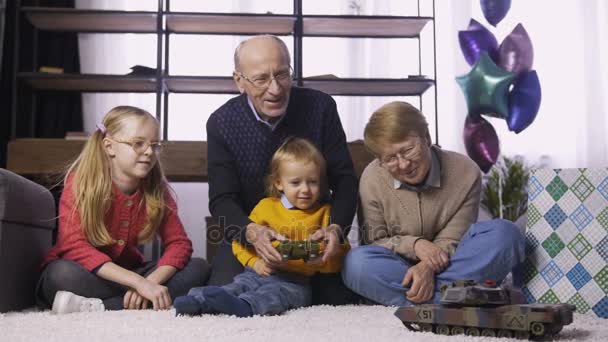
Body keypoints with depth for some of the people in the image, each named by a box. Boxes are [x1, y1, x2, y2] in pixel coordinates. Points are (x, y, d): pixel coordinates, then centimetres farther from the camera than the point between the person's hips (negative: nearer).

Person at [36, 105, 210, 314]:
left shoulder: (156, 190, -6)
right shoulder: (81, 183, -17)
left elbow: (179, 243, -9)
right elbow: (75, 247, -28)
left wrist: (150, 281, -30)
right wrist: (139, 283, -37)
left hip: (125, 276, 5)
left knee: (199, 269, -17)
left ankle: (98, 307, -27)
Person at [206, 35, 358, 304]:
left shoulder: (320, 107, -8)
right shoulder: (222, 123, -8)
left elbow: (344, 179, -6)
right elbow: (222, 200, -10)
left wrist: (336, 228, -26)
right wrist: (251, 232, -32)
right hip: (246, 238, 0)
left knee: (340, 298, -19)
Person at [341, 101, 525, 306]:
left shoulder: (466, 173, -12)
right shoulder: (372, 179, -10)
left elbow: (451, 240, -11)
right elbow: (374, 241, -3)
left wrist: (428, 266, -32)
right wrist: (413, 245, -22)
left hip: (447, 267, 1)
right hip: (397, 265, 0)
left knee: (504, 234, -26)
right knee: (357, 263, -32)